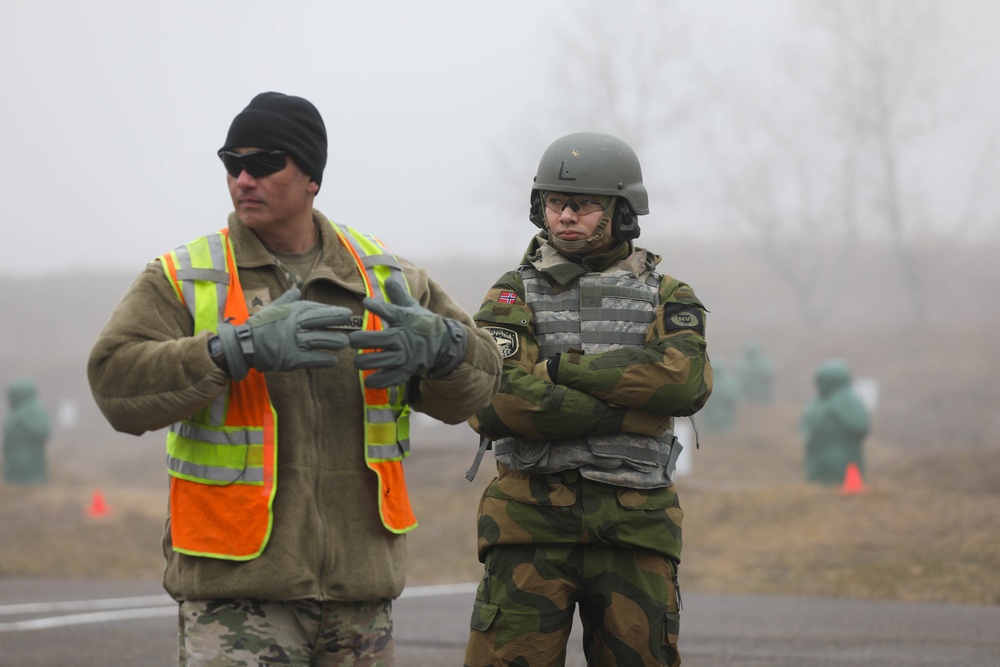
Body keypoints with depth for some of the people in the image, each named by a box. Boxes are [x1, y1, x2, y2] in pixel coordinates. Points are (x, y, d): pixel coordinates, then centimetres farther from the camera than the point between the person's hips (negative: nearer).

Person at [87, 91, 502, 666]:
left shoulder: (384, 278, 9)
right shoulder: (182, 280, -1)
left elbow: (474, 385, 9)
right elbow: (118, 382, -15)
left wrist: (437, 344, -16)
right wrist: (241, 349, -27)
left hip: (361, 580, 4)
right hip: (236, 585, -3)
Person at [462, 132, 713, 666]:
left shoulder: (667, 297, 11)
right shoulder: (514, 295, 7)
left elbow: (686, 381, -11)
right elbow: (494, 401, -12)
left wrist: (563, 368, -12)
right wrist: (630, 410, -12)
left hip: (635, 526, 1)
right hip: (531, 524, -1)